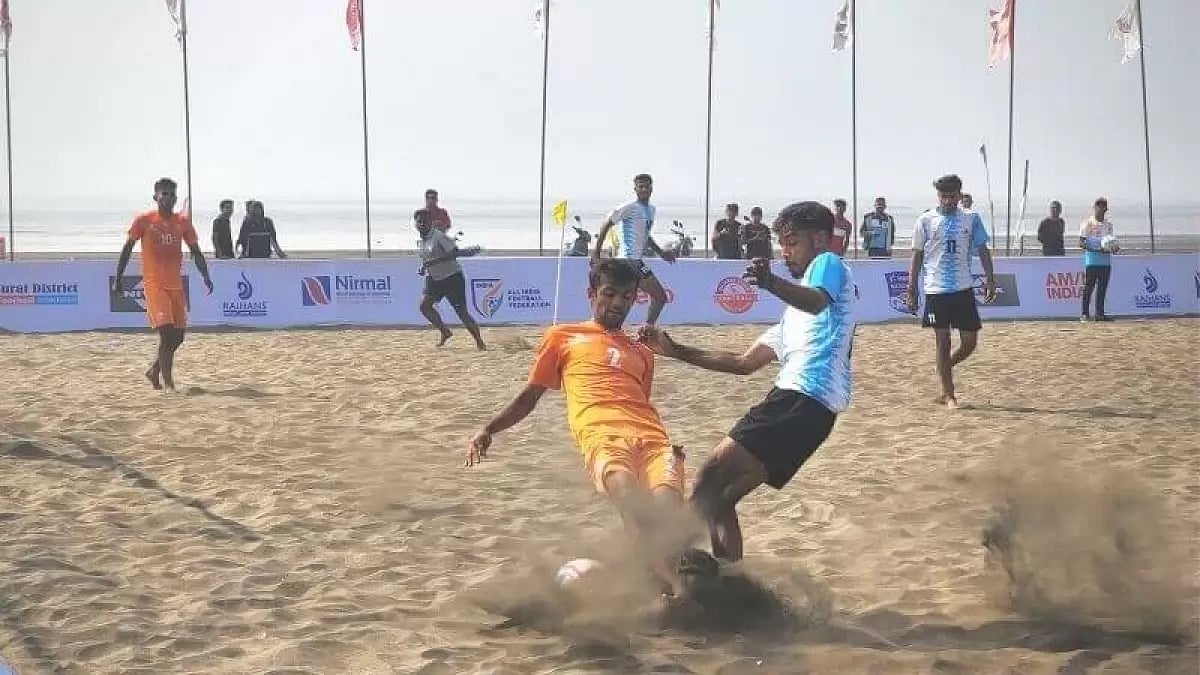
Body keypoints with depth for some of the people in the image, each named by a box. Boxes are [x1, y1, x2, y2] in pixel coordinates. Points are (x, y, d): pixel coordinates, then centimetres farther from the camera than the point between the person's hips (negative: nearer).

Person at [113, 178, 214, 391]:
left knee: (178, 336, 7)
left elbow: (196, 252, 11)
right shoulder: (144, 221, -4)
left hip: (176, 284, 5)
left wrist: (206, 276, -1)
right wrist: (118, 279, 0)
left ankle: (155, 371, 27)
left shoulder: (182, 222, 7)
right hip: (154, 283, -5)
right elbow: (127, 248, 2)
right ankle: (167, 379, -9)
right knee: (166, 331, -16)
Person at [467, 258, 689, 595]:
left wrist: (669, 445, 17)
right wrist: (488, 429, 16)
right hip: (600, 432, -5)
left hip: (652, 436, 5)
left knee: (668, 510, -31)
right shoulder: (562, 337, 28)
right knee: (625, 487, -41)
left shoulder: (641, 353, 36)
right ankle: (676, 585, -62)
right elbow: (530, 396, 28)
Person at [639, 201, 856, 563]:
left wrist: (770, 282, -40)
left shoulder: (829, 264, 7)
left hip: (803, 399, -9)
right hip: (795, 401, 9)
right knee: (718, 498, 8)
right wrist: (675, 350, 26)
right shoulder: (794, 314, 35)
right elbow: (745, 363, 33)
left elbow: (817, 301, -19)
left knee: (709, 480, -16)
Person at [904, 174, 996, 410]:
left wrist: (990, 279, -1)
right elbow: (917, 255, 5)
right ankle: (948, 395, 7)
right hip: (936, 290, -2)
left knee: (970, 342, 2)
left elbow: (983, 250, 10)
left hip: (964, 288, 2)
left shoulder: (971, 218, 6)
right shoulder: (926, 221, 2)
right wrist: (911, 290, 2)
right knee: (943, 342, 0)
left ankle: (945, 368, 30)